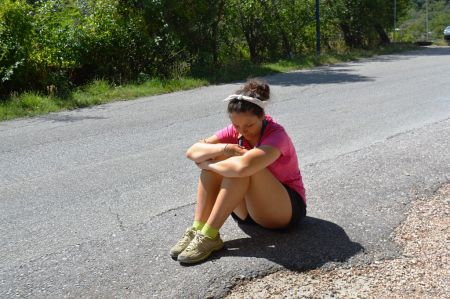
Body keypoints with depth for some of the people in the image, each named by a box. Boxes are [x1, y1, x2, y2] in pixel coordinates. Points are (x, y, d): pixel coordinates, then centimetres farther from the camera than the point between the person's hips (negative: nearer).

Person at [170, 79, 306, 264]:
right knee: (216, 157, -17)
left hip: (287, 209, -6)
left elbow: (243, 166, -43)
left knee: (242, 167, -33)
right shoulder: (235, 132, -5)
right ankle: (197, 230, -22)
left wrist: (206, 164, -26)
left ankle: (209, 236, -29)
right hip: (250, 210, 6)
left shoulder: (276, 135, -24)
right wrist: (225, 148, -31)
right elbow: (192, 152, -14)